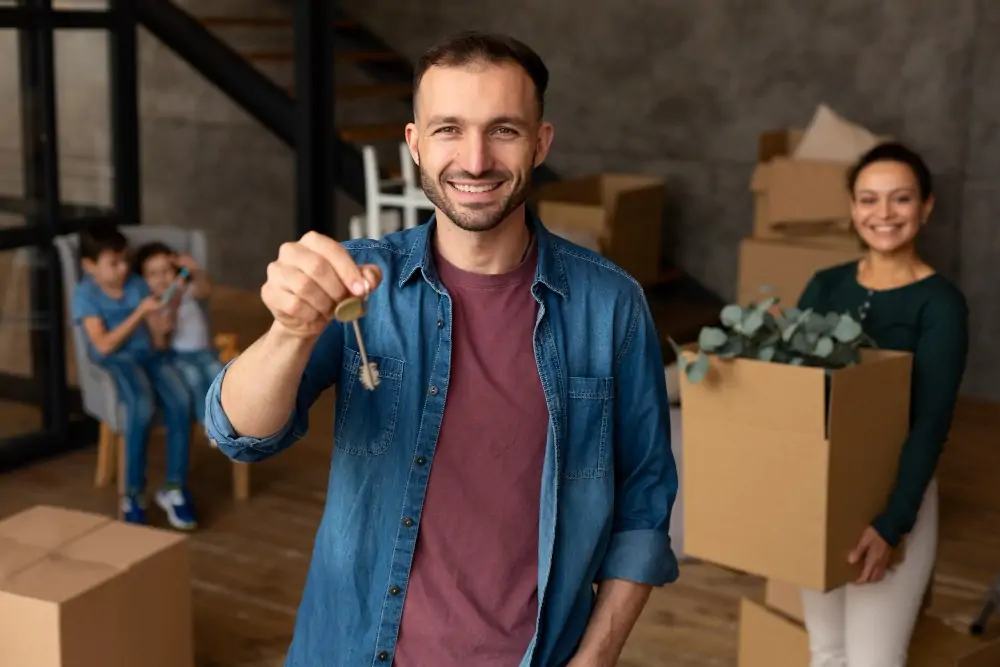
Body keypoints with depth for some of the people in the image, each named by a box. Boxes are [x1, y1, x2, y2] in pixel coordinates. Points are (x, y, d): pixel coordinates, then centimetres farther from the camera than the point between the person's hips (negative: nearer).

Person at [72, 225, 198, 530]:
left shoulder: (137, 284, 11)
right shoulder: (86, 295, -2)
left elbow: (157, 334, 13)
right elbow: (104, 346, -13)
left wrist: (165, 317, -9)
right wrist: (139, 313, -15)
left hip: (148, 354, 4)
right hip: (116, 361, -4)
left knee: (181, 401, -27)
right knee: (143, 407, -35)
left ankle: (175, 487, -17)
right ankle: (133, 493, -21)